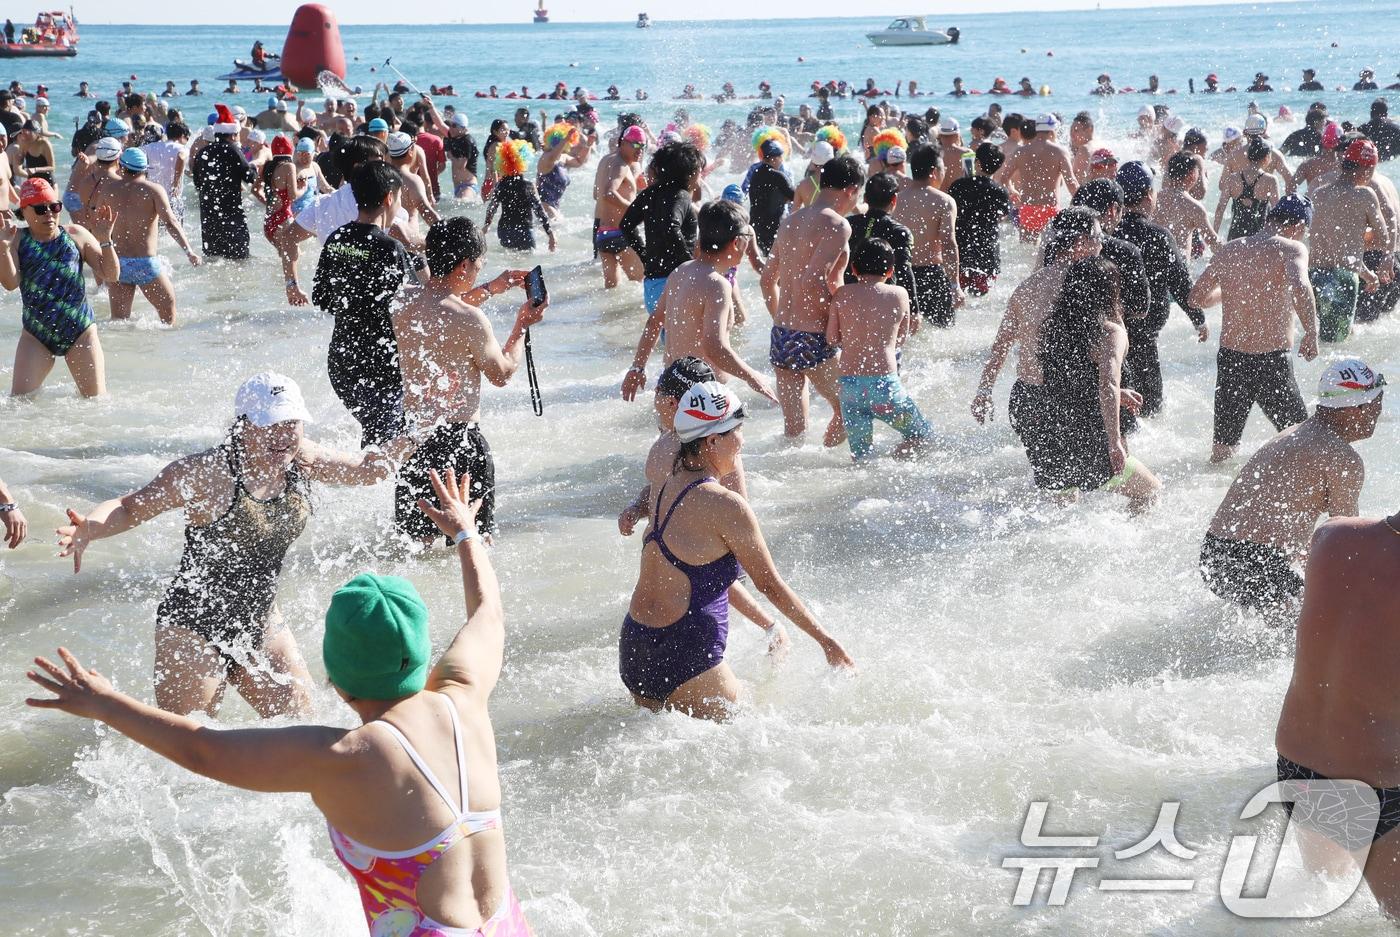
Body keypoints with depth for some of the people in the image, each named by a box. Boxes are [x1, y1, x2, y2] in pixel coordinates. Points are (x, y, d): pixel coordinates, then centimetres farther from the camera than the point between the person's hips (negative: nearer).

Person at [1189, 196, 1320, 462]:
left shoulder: (1229, 251, 8)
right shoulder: (1291, 248, -9)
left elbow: (1196, 297, 20)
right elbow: (1299, 286, -30)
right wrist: (1311, 333, -18)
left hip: (1229, 358, 5)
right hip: (1271, 361, -5)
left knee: (1221, 450, 16)